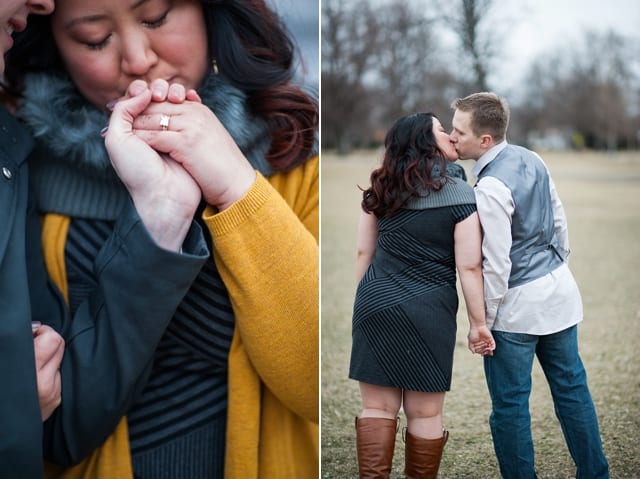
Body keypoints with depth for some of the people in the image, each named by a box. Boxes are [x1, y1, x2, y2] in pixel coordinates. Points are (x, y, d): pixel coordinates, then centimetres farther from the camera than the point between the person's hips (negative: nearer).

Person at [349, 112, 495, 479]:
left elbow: (364, 253, 10)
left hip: (374, 303, 4)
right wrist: (478, 322, -1)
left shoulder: (382, 188, 6)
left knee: (377, 406, 8)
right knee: (425, 413, 7)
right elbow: (469, 267, -8)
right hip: (427, 311, -3)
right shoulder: (460, 194, -6)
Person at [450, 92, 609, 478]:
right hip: (560, 288, 9)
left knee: (510, 404, 5)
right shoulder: (532, 159, 2)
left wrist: (482, 322, -11)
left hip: (519, 304, -8)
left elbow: (496, 265, -20)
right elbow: (560, 220, 12)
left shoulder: (490, 188, -22)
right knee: (572, 387, 17)